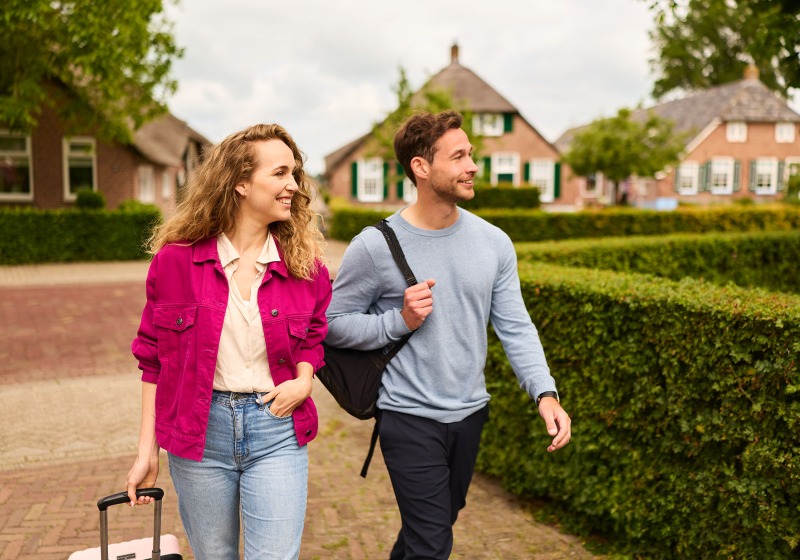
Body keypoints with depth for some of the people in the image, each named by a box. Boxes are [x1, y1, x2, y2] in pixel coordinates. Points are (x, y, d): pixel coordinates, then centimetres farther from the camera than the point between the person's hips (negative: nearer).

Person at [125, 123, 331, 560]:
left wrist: (303, 381, -6)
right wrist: (147, 450, 2)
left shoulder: (304, 263, -2)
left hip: (277, 429, 1)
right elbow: (154, 357, 1)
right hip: (200, 429, 0)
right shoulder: (177, 257, -6)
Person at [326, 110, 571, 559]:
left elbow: (516, 328, -2)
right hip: (410, 417, -5)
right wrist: (400, 321, -21)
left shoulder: (494, 243, -3)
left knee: (438, 522, 24)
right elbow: (333, 323, -7)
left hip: (470, 414, 5)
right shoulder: (375, 246, -14)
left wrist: (545, 392, -15)